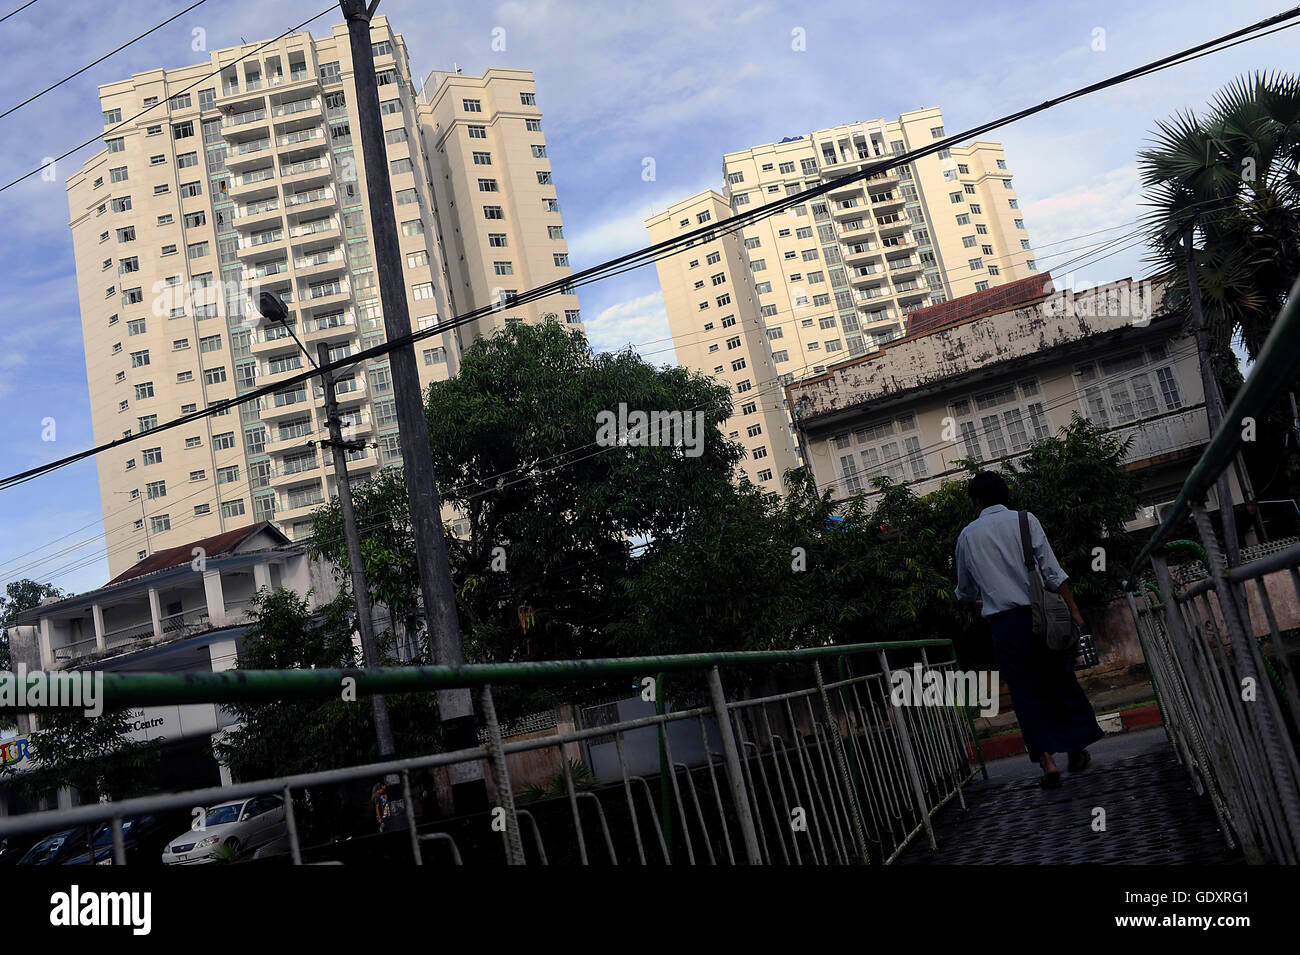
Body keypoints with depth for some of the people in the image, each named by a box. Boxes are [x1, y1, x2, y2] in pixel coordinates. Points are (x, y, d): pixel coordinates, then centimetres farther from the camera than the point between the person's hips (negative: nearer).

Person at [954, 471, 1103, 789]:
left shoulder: (967, 535, 7)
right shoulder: (1024, 520, 3)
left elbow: (965, 590, 19)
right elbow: (1052, 571, -4)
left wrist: (966, 596, 42)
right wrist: (1073, 610, -1)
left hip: (1002, 622, 0)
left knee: (1024, 691, 2)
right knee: (1060, 681, 12)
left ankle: (1046, 760, -4)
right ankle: (1077, 751, 22)